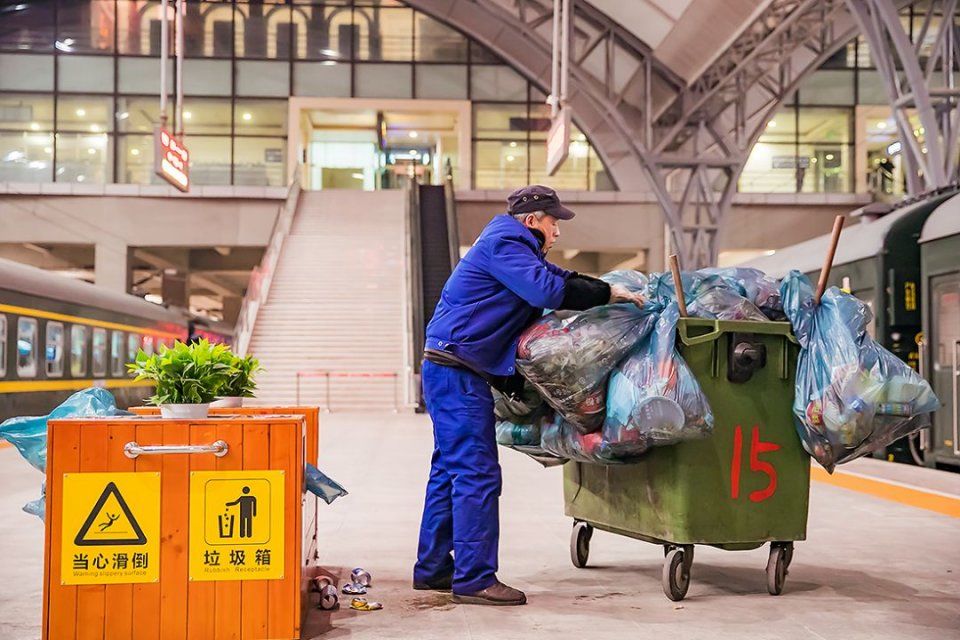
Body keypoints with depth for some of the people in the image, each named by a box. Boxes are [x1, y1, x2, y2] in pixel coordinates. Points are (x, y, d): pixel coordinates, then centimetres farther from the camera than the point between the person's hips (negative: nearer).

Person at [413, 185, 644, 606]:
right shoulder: (503, 244, -11)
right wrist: (607, 294, -15)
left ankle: (433, 568, 21)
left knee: (450, 468, 14)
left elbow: (555, 276, 27)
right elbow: (547, 289, -24)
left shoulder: (513, 247, 23)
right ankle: (474, 579, -7)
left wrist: (611, 290, 17)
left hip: (449, 371, 11)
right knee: (477, 473, -10)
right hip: (456, 370, -11)